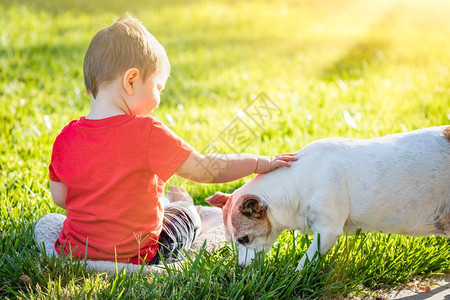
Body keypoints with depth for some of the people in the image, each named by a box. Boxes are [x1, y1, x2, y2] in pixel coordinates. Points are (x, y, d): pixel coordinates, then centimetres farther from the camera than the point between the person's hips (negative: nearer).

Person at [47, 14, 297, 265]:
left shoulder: (66, 138, -7)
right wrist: (261, 163, -7)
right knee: (185, 212, 24)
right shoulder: (147, 133, -22)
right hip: (137, 258, -4)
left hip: (74, 253, 4)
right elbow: (205, 170, -19)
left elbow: (59, 198, 4)